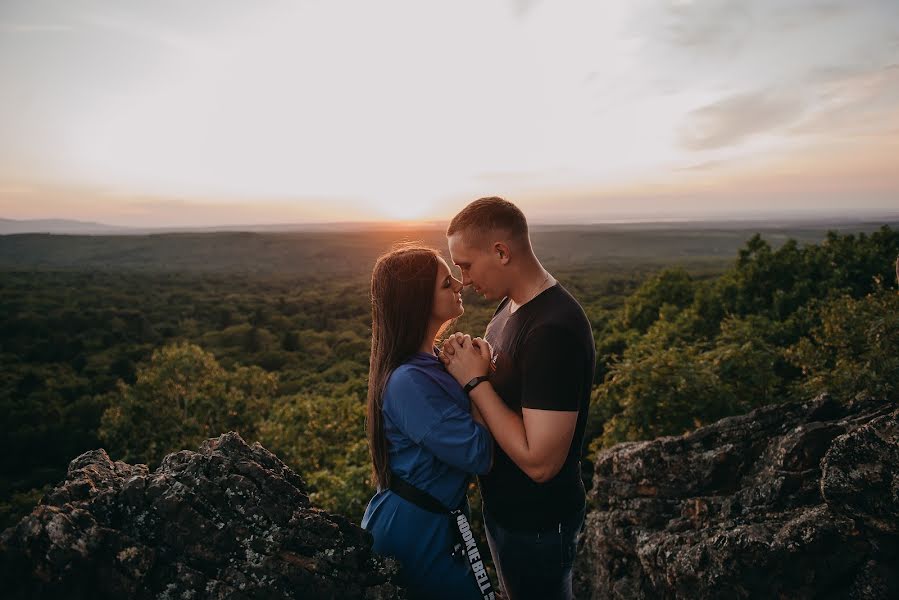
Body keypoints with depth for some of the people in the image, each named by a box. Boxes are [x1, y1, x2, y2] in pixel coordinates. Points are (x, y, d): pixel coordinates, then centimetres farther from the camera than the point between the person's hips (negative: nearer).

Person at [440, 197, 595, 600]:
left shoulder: (554, 329, -31)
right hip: (505, 506, 8)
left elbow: (539, 461, -32)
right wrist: (466, 363, -11)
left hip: (536, 524, -8)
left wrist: (475, 381, -25)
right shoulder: (511, 306, -1)